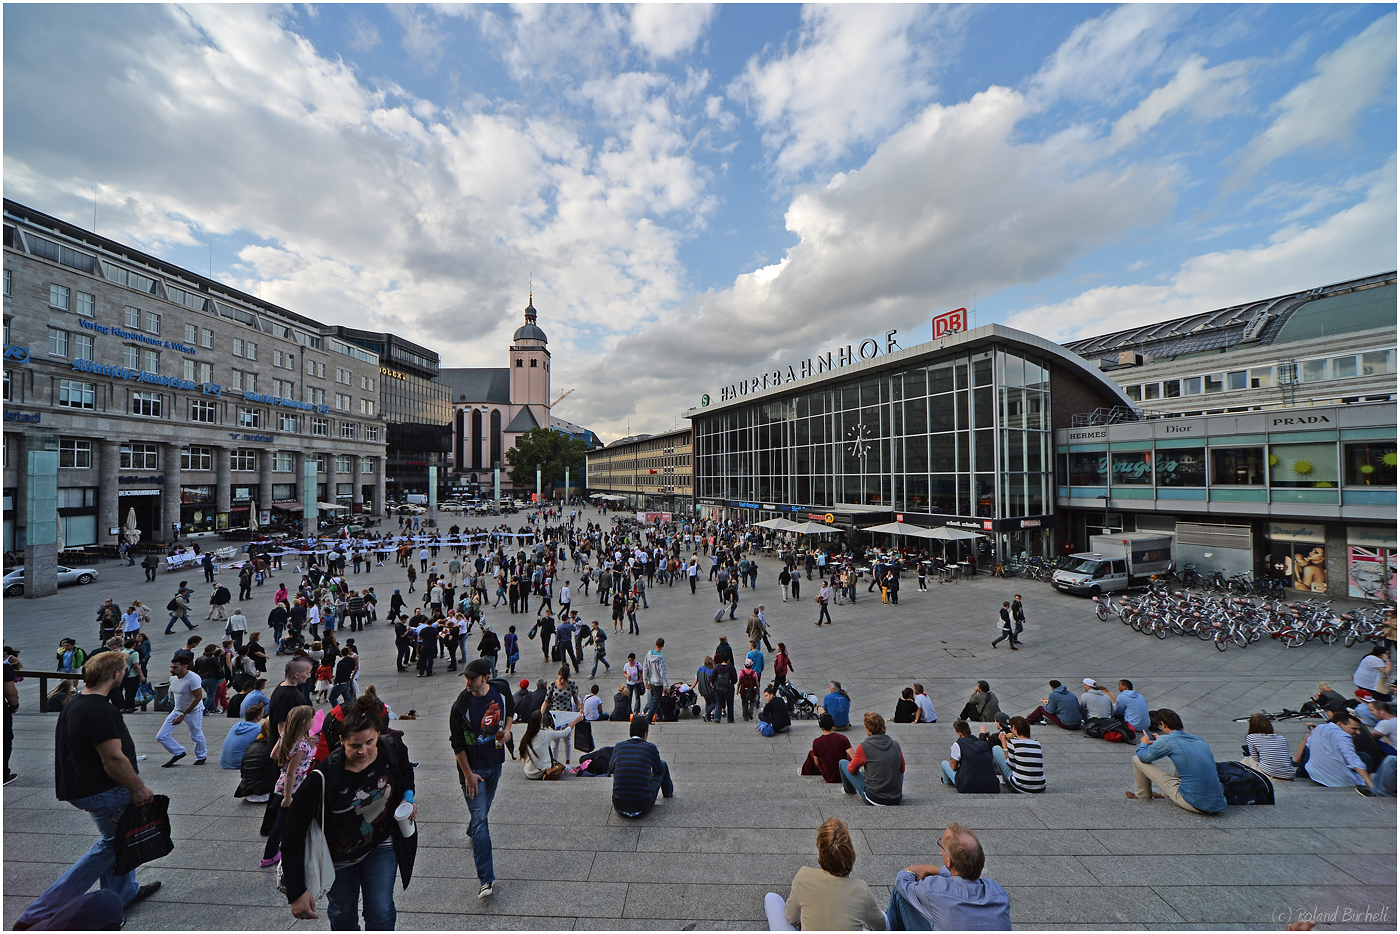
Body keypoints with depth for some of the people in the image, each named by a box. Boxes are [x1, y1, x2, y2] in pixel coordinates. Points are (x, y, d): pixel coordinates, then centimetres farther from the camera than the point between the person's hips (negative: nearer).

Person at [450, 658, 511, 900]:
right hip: (473, 768, -4)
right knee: (481, 820, -8)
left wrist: (507, 729, -11)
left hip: (495, 763, 4)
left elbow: (508, 712, 9)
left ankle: (473, 833, 55)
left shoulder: (500, 692, -10)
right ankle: (486, 879, -2)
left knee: (485, 806, 25)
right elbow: (457, 743, -12)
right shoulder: (461, 705, -20)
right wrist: (468, 774, -11)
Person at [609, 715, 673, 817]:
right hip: (642, 808, -2)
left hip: (619, 808, 3)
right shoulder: (650, 748, -5)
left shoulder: (619, 746, 1)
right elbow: (659, 770, 15)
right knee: (663, 764, 20)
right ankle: (669, 794, 47)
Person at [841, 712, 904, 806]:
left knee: (843, 763, 16)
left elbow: (852, 770, 1)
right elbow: (902, 770, 15)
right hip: (896, 800, 4)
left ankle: (849, 790, 41)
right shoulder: (896, 745, -4)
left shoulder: (864, 747, -14)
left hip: (874, 799, -4)